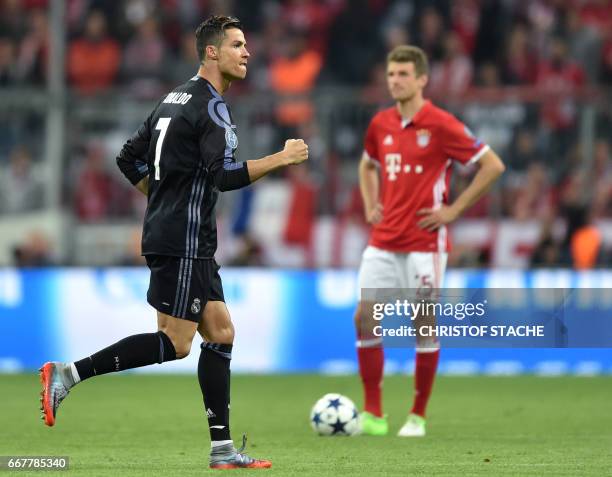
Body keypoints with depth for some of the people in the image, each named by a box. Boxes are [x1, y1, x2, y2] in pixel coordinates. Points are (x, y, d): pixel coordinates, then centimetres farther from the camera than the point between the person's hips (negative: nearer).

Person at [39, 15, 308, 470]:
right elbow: (226, 175, -23)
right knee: (175, 343, -9)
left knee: (220, 334, 8)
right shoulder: (210, 106, -13)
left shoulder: (176, 99, 16)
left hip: (191, 244, 10)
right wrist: (281, 158, -17)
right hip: (183, 243, -10)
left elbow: (130, 159, 19)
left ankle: (222, 448, 7)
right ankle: (69, 373, -8)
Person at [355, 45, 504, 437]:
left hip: (424, 243, -6)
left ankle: (418, 417, 10)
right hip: (384, 241, 6)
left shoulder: (441, 125, -10)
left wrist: (454, 209, -10)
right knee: (365, 318, -2)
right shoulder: (381, 124, 9)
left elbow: (493, 165, -9)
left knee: (425, 327, 0)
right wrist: (371, 205, 14)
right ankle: (373, 415, 5)